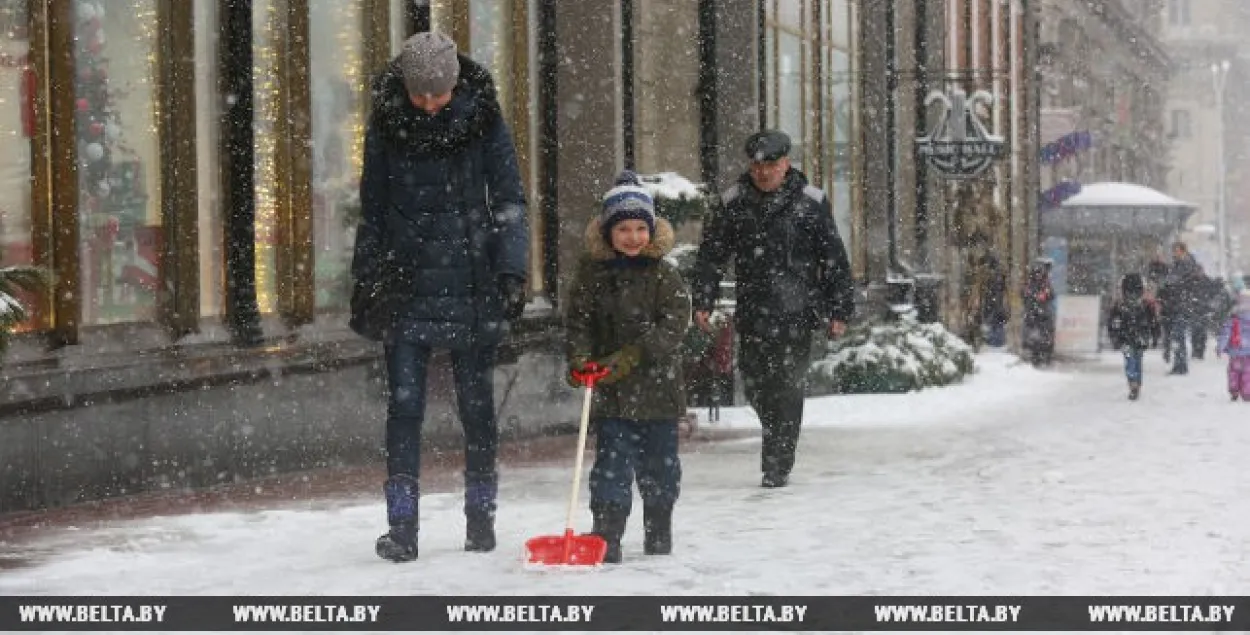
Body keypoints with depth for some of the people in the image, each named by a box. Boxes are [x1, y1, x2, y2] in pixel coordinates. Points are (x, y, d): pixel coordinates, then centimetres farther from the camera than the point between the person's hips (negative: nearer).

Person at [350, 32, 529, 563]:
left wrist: (511, 271, -8)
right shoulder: (386, 126, 1)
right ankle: (401, 527, -5)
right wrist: (364, 282, 9)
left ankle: (481, 518, 19)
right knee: (404, 406, -5)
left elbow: (509, 201, 1)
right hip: (406, 286, 1)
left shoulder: (482, 121, -3)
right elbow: (373, 210, 10)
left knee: (477, 405, 7)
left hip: (471, 286, 0)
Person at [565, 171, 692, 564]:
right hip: (610, 389, 0)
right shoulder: (592, 272, 2)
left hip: (658, 384, 0)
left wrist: (633, 355, -21)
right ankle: (607, 537, -7)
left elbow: (674, 325, -12)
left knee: (659, 465, 11)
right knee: (612, 462, -6)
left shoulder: (664, 274, -4)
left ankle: (659, 533, 27)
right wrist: (579, 357, -15)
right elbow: (578, 318, 2)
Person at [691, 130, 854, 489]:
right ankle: (780, 441, 31)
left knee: (788, 389, -5)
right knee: (755, 385, 5)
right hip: (752, 314, 3)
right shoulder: (733, 202, 6)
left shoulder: (810, 202, 0)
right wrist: (702, 301, 1)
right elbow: (711, 255, 10)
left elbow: (834, 260, 3)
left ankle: (777, 466, 1)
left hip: (796, 314, -2)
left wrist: (839, 311, 0)